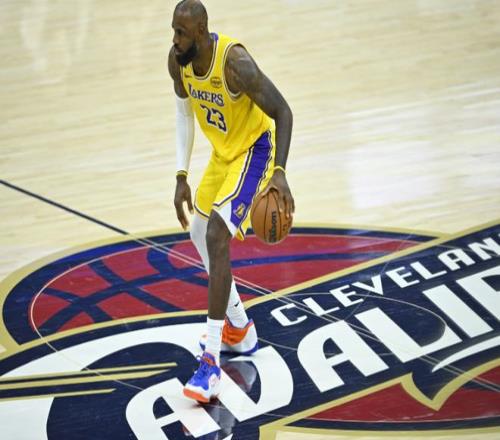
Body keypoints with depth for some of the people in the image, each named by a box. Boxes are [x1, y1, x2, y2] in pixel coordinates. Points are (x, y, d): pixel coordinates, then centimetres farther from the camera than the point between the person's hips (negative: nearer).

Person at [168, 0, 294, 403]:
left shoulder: (235, 62, -32)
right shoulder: (178, 60, -10)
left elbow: (283, 112, -27)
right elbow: (185, 114, 6)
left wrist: (279, 173, -37)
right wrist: (182, 177, 3)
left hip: (254, 150, -9)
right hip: (223, 152, 9)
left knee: (216, 236, -23)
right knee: (200, 234, 18)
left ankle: (212, 362, -24)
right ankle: (239, 329, 37)